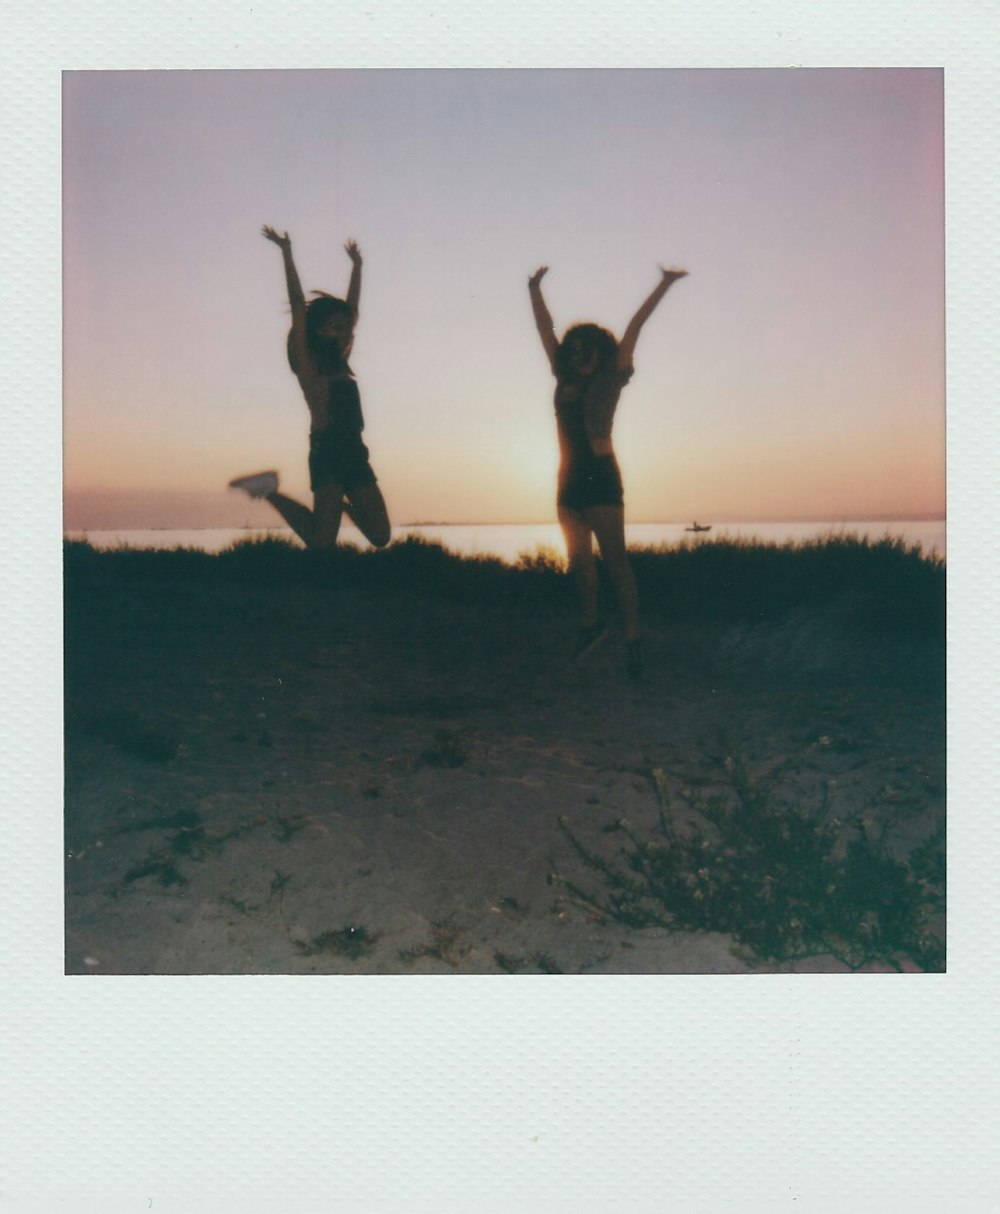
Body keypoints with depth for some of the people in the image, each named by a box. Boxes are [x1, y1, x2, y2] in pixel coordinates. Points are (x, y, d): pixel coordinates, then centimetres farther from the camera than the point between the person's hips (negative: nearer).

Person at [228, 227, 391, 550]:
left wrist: (356, 265, 30)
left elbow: (351, 308, 26)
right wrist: (286, 253, -5)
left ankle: (341, 503, 28)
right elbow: (298, 304, -5)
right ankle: (271, 491, 7)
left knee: (380, 536, 3)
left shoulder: (339, 363, 18)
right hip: (327, 452, -7)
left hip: (355, 453, 7)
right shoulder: (308, 362, 2)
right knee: (321, 543, -11)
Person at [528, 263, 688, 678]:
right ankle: (590, 623, 25)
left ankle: (632, 637, -8)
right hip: (570, 478, 6)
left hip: (600, 476, -6)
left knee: (614, 558, -9)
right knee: (578, 559, 10)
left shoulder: (609, 379, 2)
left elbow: (633, 328, 1)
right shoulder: (565, 379, 14)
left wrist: (663, 286, 2)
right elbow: (545, 328, 21)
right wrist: (535, 289, 26)